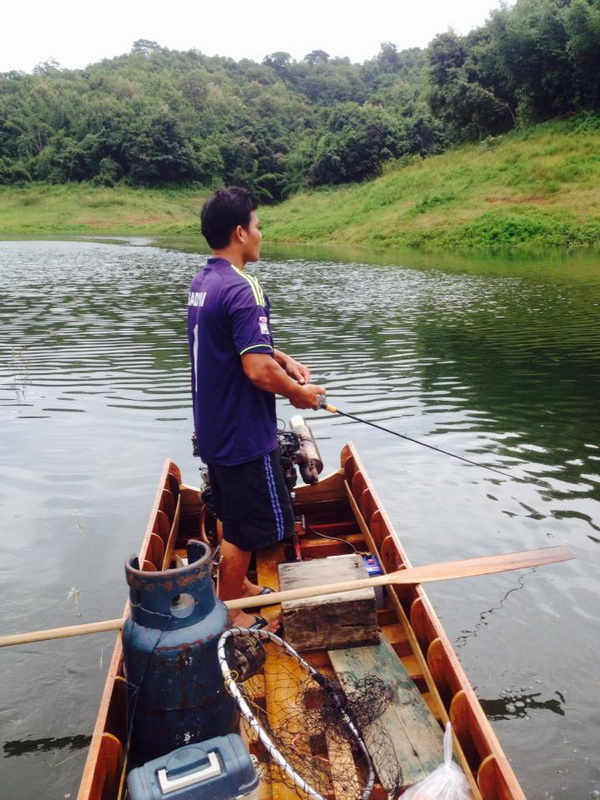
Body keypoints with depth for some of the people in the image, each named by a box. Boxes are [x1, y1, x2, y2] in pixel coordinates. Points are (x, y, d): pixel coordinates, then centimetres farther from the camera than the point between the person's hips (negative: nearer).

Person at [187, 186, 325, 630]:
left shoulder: (202, 282, 7)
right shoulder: (242, 288, -24)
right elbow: (258, 371, -30)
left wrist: (284, 358, 7)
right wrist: (297, 392, -12)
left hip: (215, 428, 10)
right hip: (243, 435, -9)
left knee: (235, 515, 25)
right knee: (247, 527, 7)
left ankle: (238, 586, 43)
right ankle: (229, 616, 23)